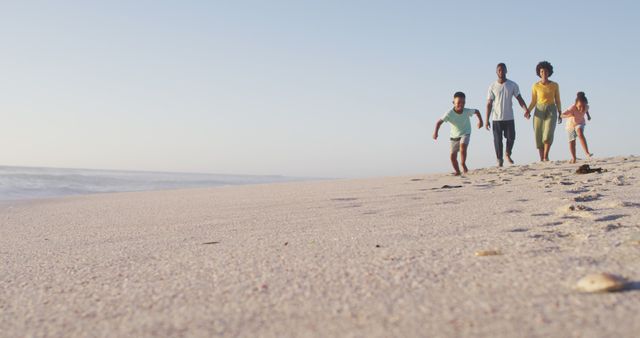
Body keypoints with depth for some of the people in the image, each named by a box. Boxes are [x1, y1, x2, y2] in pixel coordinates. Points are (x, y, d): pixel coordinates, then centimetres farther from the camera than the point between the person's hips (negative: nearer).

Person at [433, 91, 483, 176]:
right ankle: (457, 171, 23)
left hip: (465, 134, -1)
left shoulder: (467, 111, -19)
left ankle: (463, 164, -12)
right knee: (453, 156, 1)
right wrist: (436, 132, -35)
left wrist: (480, 120, -3)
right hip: (454, 136, 1)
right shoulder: (449, 114, -23)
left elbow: (477, 111, 2)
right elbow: (439, 122, -24)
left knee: (463, 145, -32)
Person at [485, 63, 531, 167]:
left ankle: (508, 154, 24)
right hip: (496, 119, -1)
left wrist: (526, 109, -18)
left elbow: (519, 99, 1)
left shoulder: (513, 85, 3)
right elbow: (489, 104, 1)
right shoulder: (492, 87, 1)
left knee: (511, 138, -2)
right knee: (498, 140, 0)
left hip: (509, 118, 1)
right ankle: (499, 159, 12)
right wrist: (487, 120, -4)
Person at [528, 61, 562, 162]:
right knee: (539, 137, -1)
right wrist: (528, 111, -12)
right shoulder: (535, 86, 2)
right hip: (539, 111, 1)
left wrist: (560, 114, 3)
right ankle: (541, 159, 9)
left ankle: (546, 156, -10)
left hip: (551, 111, 0)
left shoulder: (555, 85, 4)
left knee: (548, 134, -21)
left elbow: (557, 100, 9)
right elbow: (533, 102, 5)